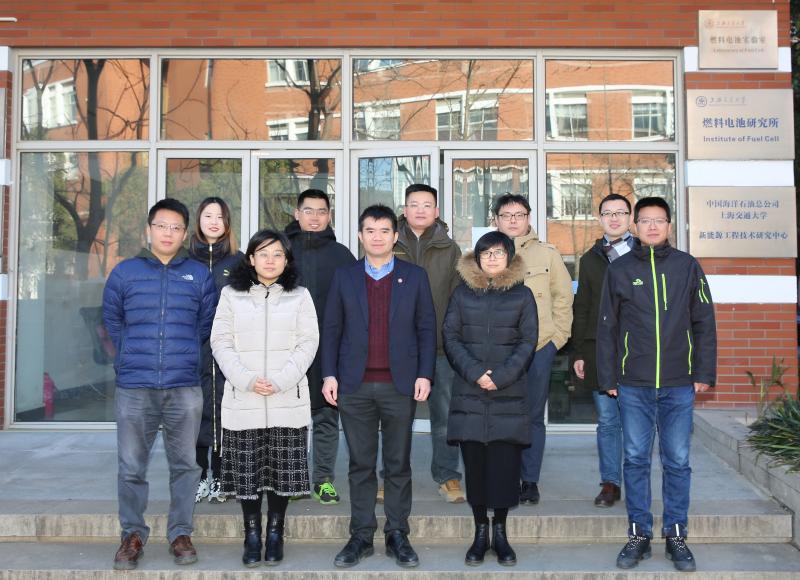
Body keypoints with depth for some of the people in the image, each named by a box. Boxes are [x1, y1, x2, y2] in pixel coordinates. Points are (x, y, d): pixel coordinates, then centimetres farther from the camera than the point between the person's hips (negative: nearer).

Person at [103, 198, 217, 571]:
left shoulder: (200, 276, 5)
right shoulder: (124, 272, 6)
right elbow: (112, 320, 14)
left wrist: (184, 352, 9)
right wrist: (132, 354, 11)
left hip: (185, 387, 0)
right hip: (134, 386, 0)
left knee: (184, 465, 7)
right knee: (131, 467, 5)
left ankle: (180, 533, 21)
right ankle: (132, 535, 21)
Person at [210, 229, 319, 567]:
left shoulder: (300, 296, 6)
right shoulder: (231, 295, 6)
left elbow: (308, 343, -1)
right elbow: (221, 342, 1)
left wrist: (281, 381, -13)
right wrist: (246, 380, -12)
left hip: (288, 400, 0)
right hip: (243, 400, 0)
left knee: (282, 470, 4)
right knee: (246, 471, 3)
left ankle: (275, 535, 18)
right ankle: (252, 536, 16)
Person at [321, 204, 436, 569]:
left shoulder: (415, 277, 6)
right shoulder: (344, 277, 8)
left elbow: (427, 329, 4)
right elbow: (332, 329, 7)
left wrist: (424, 374, -5)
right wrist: (329, 375, -2)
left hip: (400, 385, 0)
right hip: (355, 387, 1)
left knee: (398, 464, 6)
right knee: (360, 465, 7)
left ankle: (397, 536, 17)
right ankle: (361, 536, 16)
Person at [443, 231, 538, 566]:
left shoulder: (522, 294, 6)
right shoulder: (463, 293, 8)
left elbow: (528, 341, 2)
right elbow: (450, 337, 4)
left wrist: (501, 375, -10)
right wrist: (474, 372, -10)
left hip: (509, 393, -1)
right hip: (469, 393, 1)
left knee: (505, 462, -1)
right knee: (474, 461, 2)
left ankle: (500, 531, 12)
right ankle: (480, 531, 13)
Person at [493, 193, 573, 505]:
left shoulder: (547, 254, 7)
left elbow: (563, 297, 11)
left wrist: (558, 335, 3)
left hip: (539, 346, 0)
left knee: (533, 417, 6)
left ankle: (530, 480, 17)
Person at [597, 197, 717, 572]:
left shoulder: (687, 267, 4)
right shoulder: (619, 269, 3)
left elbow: (704, 323, 5)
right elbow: (607, 328, 5)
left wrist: (705, 372, 0)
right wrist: (608, 378, 3)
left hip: (679, 385, 0)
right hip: (633, 385, 0)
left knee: (677, 462, 6)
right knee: (635, 460, 6)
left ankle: (676, 535, 19)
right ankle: (639, 534, 17)